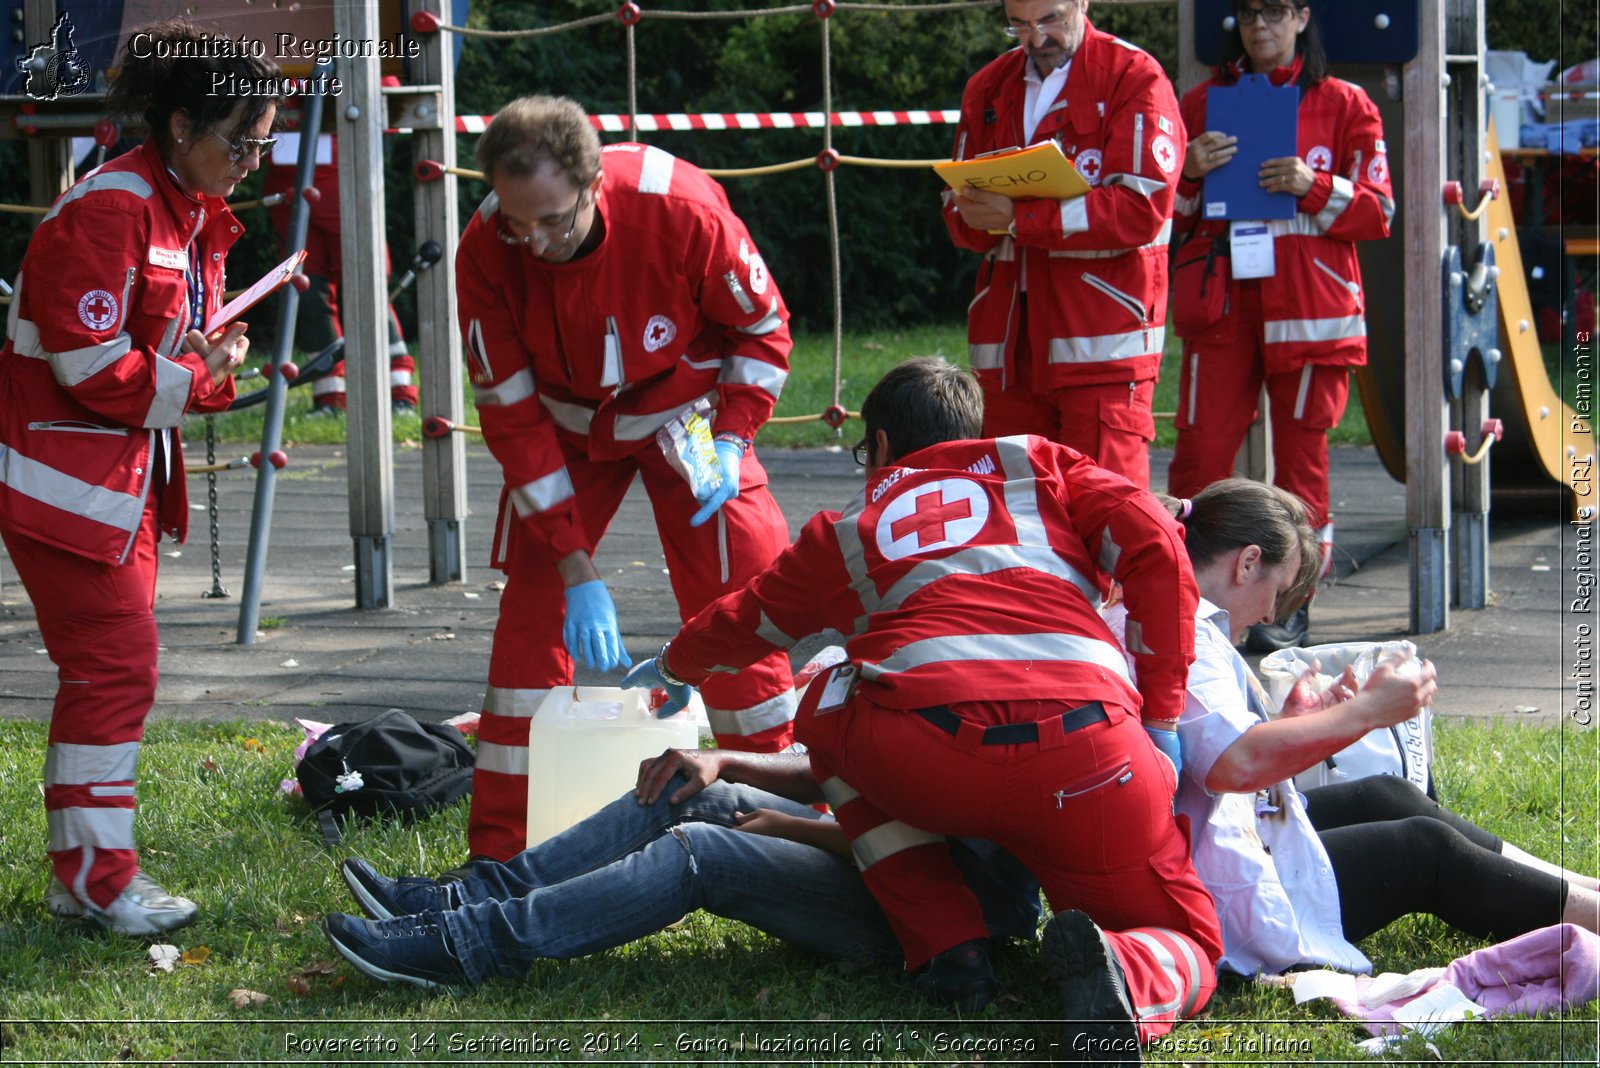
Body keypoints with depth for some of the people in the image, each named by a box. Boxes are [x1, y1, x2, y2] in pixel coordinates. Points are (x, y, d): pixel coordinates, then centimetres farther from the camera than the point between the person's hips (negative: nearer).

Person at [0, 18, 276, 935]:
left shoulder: (196, 218, 11)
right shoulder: (109, 211, -20)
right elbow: (92, 368, -24)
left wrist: (206, 366, -4)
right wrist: (198, 379, -12)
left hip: (131, 472, 10)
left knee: (115, 669, 12)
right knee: (115, 665, -8)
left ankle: (84, 873, 20)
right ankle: (98, 878, 0)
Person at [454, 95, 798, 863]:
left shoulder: (680, 210, -31)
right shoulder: (485, 253, -27)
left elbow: (763, 325, -12)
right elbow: (512, 416, -20)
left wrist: (730, 440, -23)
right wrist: (575, 570, -22)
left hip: (685, 416, -1)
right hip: (566, 426, 1)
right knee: (531, 614, -7)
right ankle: (499, 852, 0)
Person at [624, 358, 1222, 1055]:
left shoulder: (844, 532, 31)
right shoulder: (1042, 467, 29)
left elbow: (742, 624, 47)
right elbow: (1157, 549, 13)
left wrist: (674, 668, 70)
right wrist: (1160, 722, 17)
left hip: (925, 760, 0)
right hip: (1089, 754, 0)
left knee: (827, 710, 33)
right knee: (1186, 948, 19)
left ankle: (946, 947, 18)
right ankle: (1120, 973, -20)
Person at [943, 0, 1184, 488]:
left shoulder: (1134, 78, -2)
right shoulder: (988, 89, 16)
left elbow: (1143, 209, -13)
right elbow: (958, 209, 15)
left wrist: (1020, 219, -19)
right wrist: (976, 219, -11)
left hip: (1101, 337, -5)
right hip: (1010, 340, 5)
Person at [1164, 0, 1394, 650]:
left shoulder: (1343, 105, 9)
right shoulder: (1203, 102, 15)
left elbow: (1378, 212, 3)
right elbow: (1165, 213, 16)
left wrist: (1313, 188, -13)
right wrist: (1188, 175, -6)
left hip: (1308, 305, -1)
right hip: (1220, 304, 1)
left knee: (1300, 454, 0)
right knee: (1200, 450, -8)